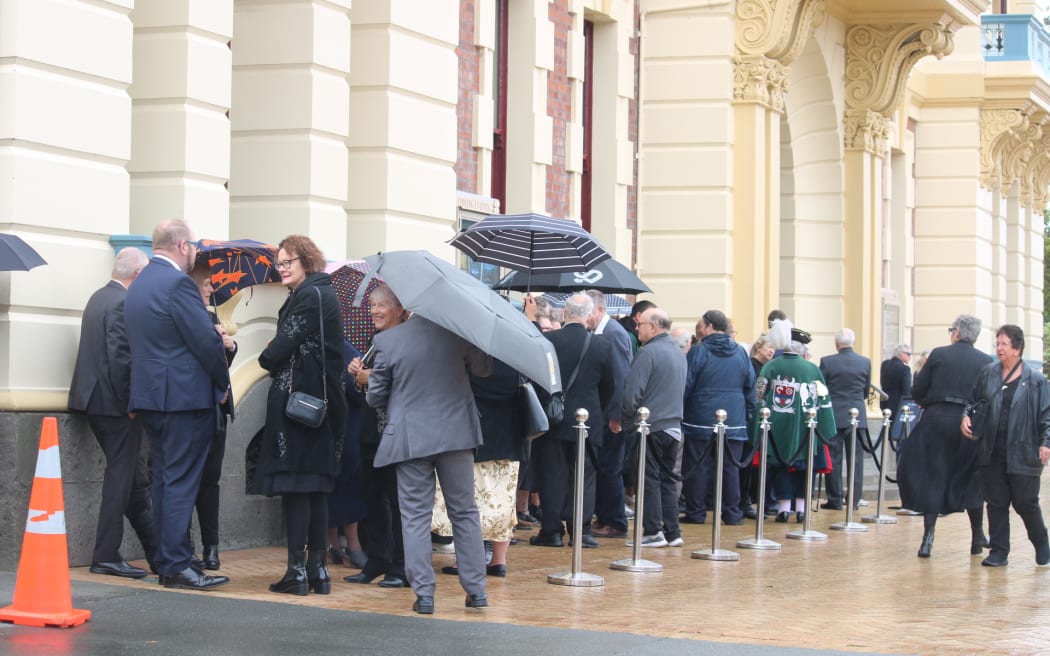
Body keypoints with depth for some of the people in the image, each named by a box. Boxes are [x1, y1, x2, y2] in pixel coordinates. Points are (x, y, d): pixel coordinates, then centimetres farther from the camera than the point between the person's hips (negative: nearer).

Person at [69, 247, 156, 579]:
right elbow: (121, 358, -21)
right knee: (121, 478, -2)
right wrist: (130, 402, -14)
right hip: (114, 404, -10)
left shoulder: (99, 298, 14)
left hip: (94, 399, 10)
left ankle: (156, 551, 22)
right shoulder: (123, 303, -16)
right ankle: (106, 557, 1)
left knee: (134, 476, 15)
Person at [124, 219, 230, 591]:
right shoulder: (178, 283, -14)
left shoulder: (138, 285, 14)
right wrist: (222, 383, -2)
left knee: (165, 480, 12)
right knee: (181, 482, -6)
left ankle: (165, 563, 15)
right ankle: (177, 565, -6)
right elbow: (207, 340, -16)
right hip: (185, 397, -9)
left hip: (150, 394, 9)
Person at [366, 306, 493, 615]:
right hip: (456, 434, 2)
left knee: (416, 517, 5)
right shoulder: (458, 332, -6)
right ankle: (476, 590, 14)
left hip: (410, 438, -1)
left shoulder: (387, 340, -8)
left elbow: (375, 396, 0)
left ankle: (424, 594, 3)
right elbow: (484, 368, 10)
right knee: (465, 512, 12)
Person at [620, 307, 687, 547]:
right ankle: (672, 532, 13)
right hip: (674, 426, 8)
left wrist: (625, 419, -4)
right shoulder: (678, 352, 13)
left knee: (650, 480, -2)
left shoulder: (648, 352, -13)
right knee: (666, 479, 13)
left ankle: (653, 532, -2)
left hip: (651, 426, -8)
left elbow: (632, 391, -17)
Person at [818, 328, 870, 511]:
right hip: (857, 415, 2)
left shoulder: (827, 362, -8)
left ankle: (835, 499, 5)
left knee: (833, 459, 4)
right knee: (855, 459, 6)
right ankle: (855, 500, 7)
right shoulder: (865, 362, 0)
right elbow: (866, 391, 10)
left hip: (833, 415, -2)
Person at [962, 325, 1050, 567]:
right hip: (992, 452, 3)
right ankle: (998, 551, 14)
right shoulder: (987, 374, 7)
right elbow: (973, 399, 17)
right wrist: (966, 416, -3)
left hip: (1022, 453, -3)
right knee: (996, 502, 5)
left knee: (1025, 502, 0)